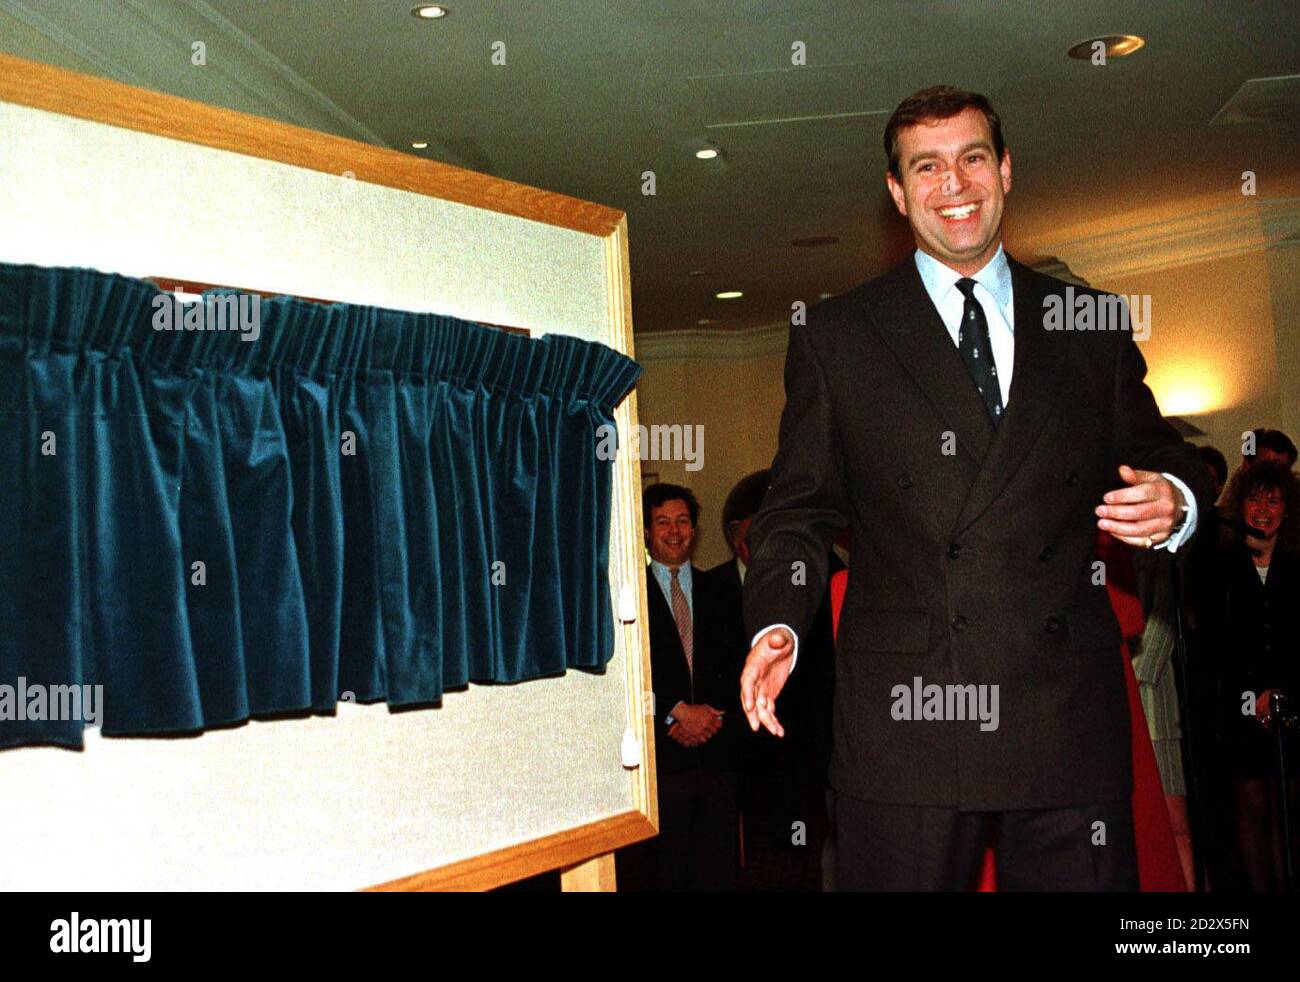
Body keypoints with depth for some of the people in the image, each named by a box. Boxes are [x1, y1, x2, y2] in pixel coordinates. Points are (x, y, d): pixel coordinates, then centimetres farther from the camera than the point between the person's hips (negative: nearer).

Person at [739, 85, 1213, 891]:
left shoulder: (1093, 326, 13)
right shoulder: (835, 337, 8)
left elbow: (1157, 458, 15)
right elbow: (801, 506, 6)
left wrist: (1174, 501, -8)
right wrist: (778, 625, -10)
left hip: (1071, 718, 2)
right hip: (903, 720, -1)